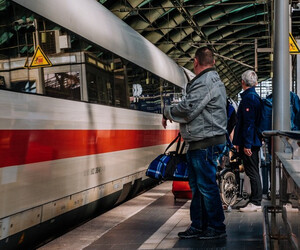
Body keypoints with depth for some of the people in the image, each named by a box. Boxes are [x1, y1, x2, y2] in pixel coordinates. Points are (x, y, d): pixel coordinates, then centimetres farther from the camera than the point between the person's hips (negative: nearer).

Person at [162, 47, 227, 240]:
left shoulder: (205, 82, -16)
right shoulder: (213, 80, 20)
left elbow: (187, 110, -21)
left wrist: (167, 112, -3)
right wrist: (172, 114, 9)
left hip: (206, 143, -11)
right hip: (199, 143, 11)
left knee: (206, 186, -4)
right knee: (197, 186, 14)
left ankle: (217, 228, 6)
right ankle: (198, 226, 22)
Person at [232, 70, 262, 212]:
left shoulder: (248, 97, -16)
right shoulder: (254, 96, 15)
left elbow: (249, 123, -21)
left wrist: (246, 144, -22)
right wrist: (239, 142, 23)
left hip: (249, 142, -10)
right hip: (254, 141, 10)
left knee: (252, 172, -5)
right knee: (252, 172, 14)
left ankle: (255, 203, 0)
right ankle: (254, 200, 21)